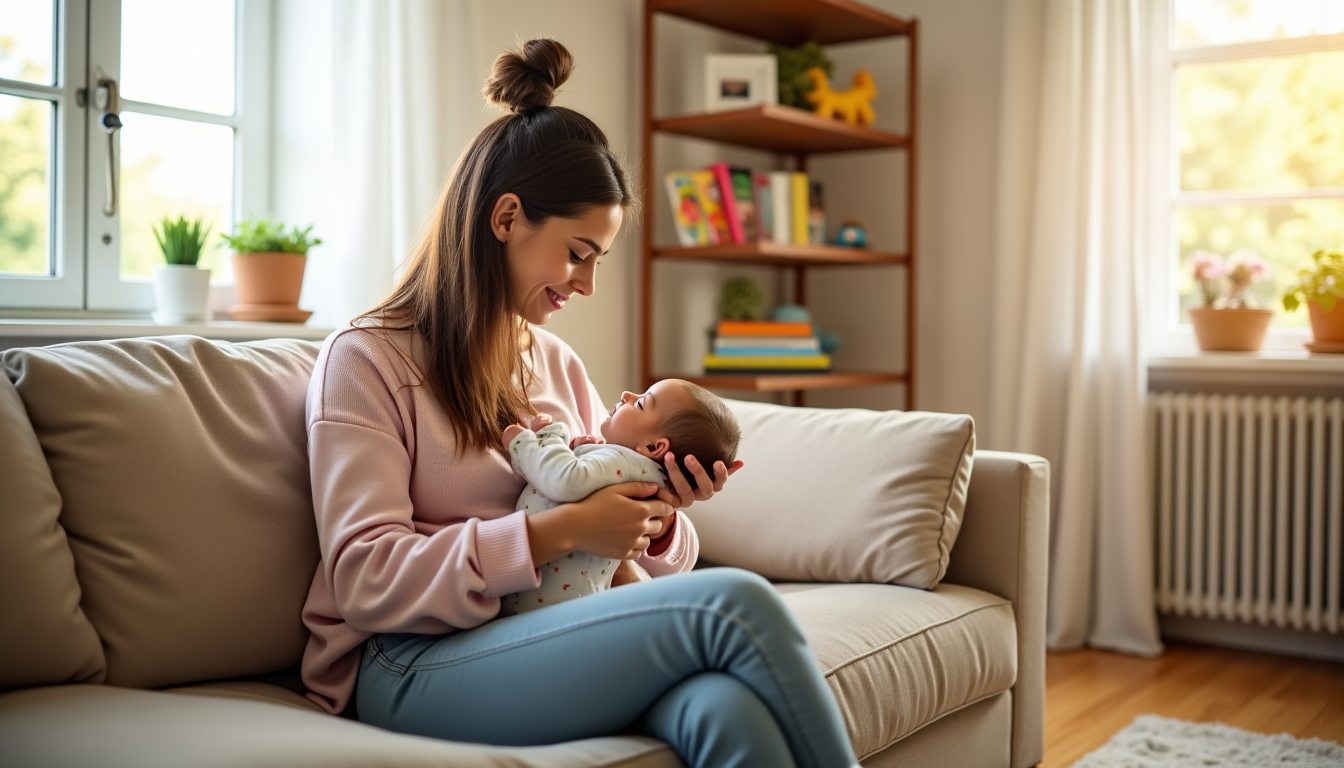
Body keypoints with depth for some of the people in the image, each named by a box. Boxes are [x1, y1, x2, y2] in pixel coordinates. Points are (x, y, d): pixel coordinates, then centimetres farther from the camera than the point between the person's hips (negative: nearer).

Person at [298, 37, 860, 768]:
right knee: (734, 602, -27)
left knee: (728, 707, -32)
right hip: (413, 665, -5)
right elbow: (365, 578, -10)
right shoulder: (366, 359, 1)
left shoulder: (557, 364, 20)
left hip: (552, 641, 5)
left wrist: (662, 513, -3)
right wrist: (557, 531, -18)